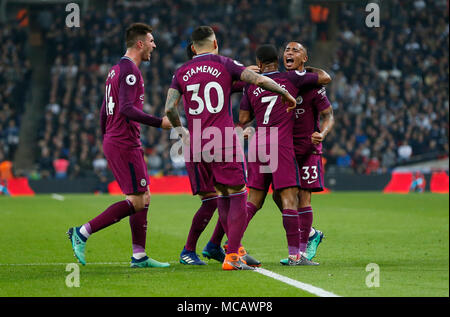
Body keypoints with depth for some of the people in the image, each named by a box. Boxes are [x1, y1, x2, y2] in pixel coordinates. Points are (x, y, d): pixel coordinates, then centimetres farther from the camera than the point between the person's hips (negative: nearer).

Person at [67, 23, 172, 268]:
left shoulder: (116, 70, 18)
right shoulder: (130, 70, -13)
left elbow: (105, 112, 21)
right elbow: (126, 109, -24)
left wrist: (107, 141, 26)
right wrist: (159, 122, -19)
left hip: (113, 142, 10)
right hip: (125, 144, -10)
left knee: (143, 199, 10)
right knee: (136, 202, -9)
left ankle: (139, 256, 10)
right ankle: (82, 233, -8)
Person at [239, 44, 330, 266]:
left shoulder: (251, 86, 7)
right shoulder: (291, 78, 1)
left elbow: (243, 119, 9)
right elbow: (325, 78, 9)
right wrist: (313, 70, 29)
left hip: (257, 142, 4)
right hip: (281, 143, -4)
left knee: (255, 197, 12)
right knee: (289, 196, -5)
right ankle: (294, 254, -10)